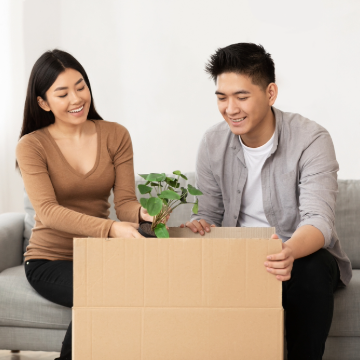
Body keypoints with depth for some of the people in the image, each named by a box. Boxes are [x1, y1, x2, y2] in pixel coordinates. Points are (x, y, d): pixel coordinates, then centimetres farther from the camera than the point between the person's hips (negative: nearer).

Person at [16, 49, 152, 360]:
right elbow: (48, 210, -20)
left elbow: (125, 201, -3)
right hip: (50, 260, -3)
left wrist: (144, 212, -30)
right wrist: (111, 228, -36)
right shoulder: (32, 146, -5)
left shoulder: (115, 136, 4)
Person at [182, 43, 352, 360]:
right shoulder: (213, 143, -1)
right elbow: (209, 214, 6)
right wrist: (198, 226, -21)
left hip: (303, 253, -3)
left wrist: (290, 252, -49)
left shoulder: (311, 140, -16)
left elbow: (318, 220, -26)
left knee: (313, 269, -36)